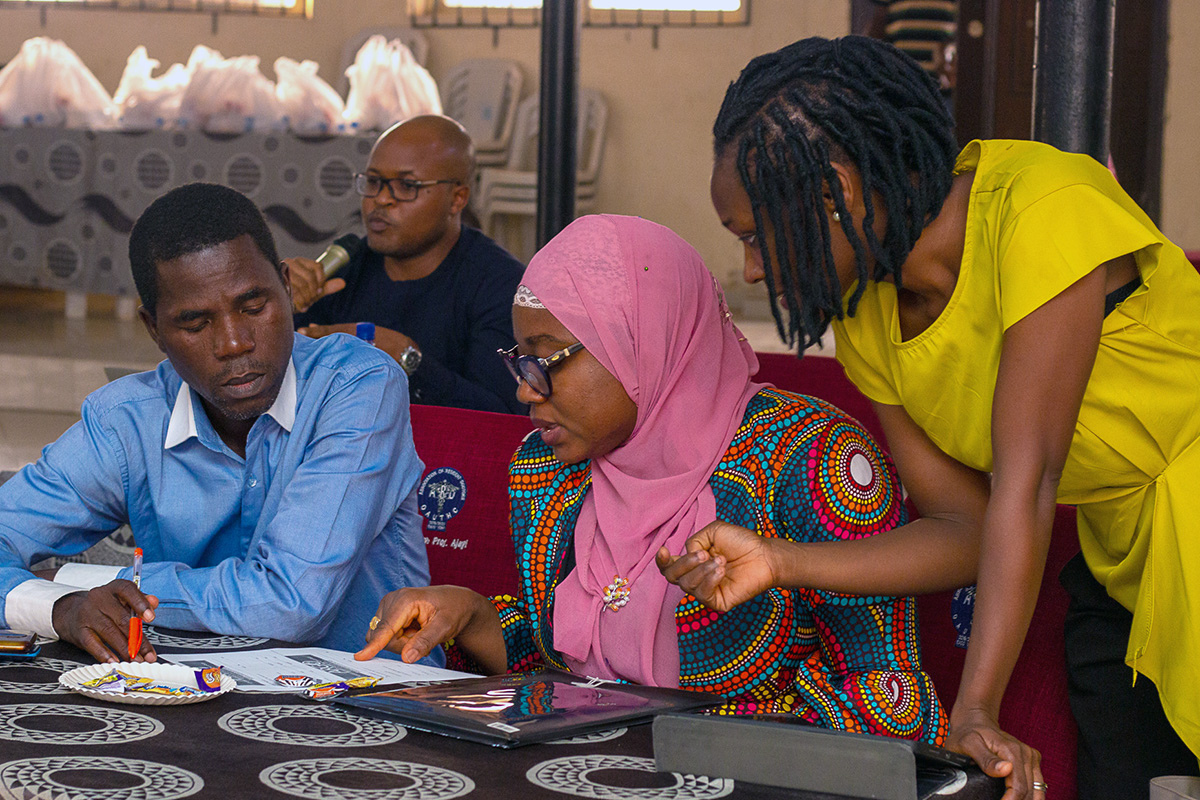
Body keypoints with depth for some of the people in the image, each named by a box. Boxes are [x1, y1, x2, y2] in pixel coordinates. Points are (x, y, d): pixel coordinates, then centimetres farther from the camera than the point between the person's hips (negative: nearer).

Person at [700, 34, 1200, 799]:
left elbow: (1024, 484, -30)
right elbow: (965, 527, -2)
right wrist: (780, 565, -15)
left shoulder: (1045, 212, -25)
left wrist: (976, 714, -34)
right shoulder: (866, 322, -3)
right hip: (1119, 577, 6)